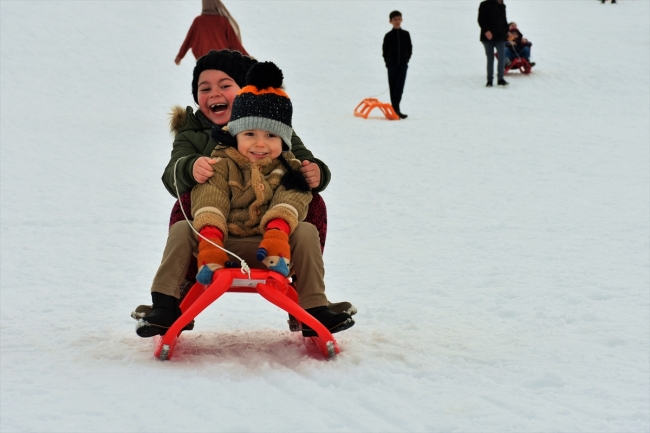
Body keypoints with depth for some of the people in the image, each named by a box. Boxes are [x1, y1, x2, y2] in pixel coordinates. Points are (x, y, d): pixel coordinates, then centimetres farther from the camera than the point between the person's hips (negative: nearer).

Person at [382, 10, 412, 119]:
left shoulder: (405, 34, 4)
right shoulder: (388, 36, 0)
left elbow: (409, 49, 9)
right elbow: (385, 50, 3)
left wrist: (406, 60, 0)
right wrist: (388, 62, -4)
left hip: (403, 65, 1)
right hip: (392, 65, -1)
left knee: (400, 87, -6)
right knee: (393, 87, 2)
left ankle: (396, 108, -8)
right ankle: (395, 109, 6)